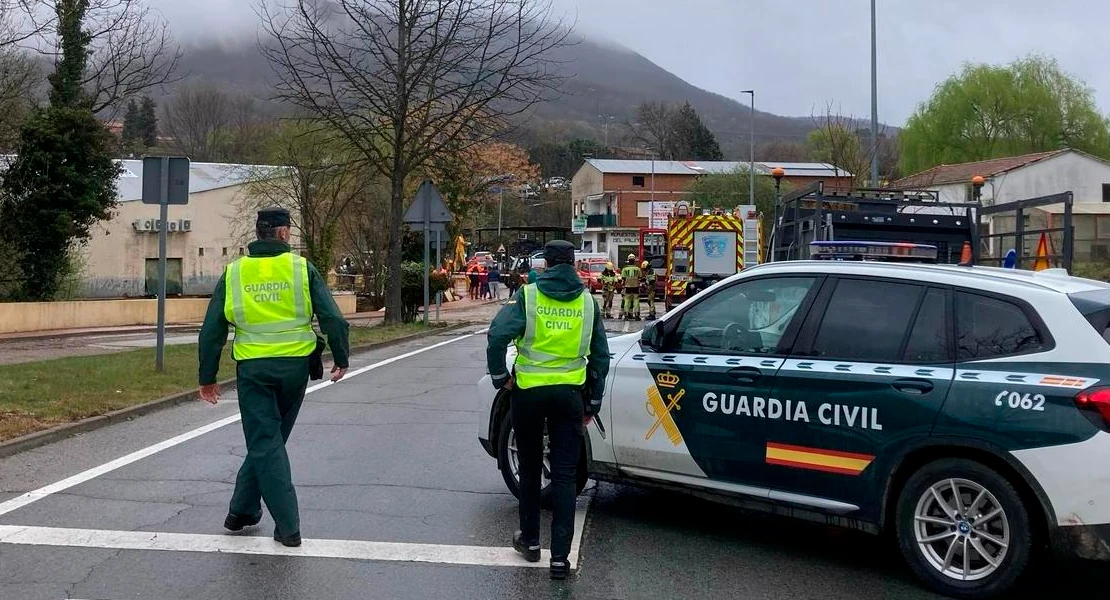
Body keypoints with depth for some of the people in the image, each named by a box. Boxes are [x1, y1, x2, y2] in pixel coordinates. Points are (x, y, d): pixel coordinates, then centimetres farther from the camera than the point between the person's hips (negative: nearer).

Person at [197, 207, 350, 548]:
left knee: (264, 444, 5)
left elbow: (212, 330, 5)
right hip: (295, 366, 0)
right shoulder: (301, 268, -1)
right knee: (269, 439, 18)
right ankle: (243, 509, 25)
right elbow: (332, 318, -5)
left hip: (253, 369, 0)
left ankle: (287, 526, 4)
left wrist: (207, 377, 13)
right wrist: (341, 359, 7)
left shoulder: (233, 273, 4)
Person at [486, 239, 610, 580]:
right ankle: (560, 557, 2)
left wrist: (500, 377, -2)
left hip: (528, 391, -1)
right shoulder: (588, 301, 4)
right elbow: (601, 356, 7)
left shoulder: (528, 296, -5)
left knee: (530, 467, 17)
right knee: (564, 475, 4)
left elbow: (497, 336, -17)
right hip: (569, 393, 1)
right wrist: (592, 404, 15)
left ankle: (530, 541, 28)